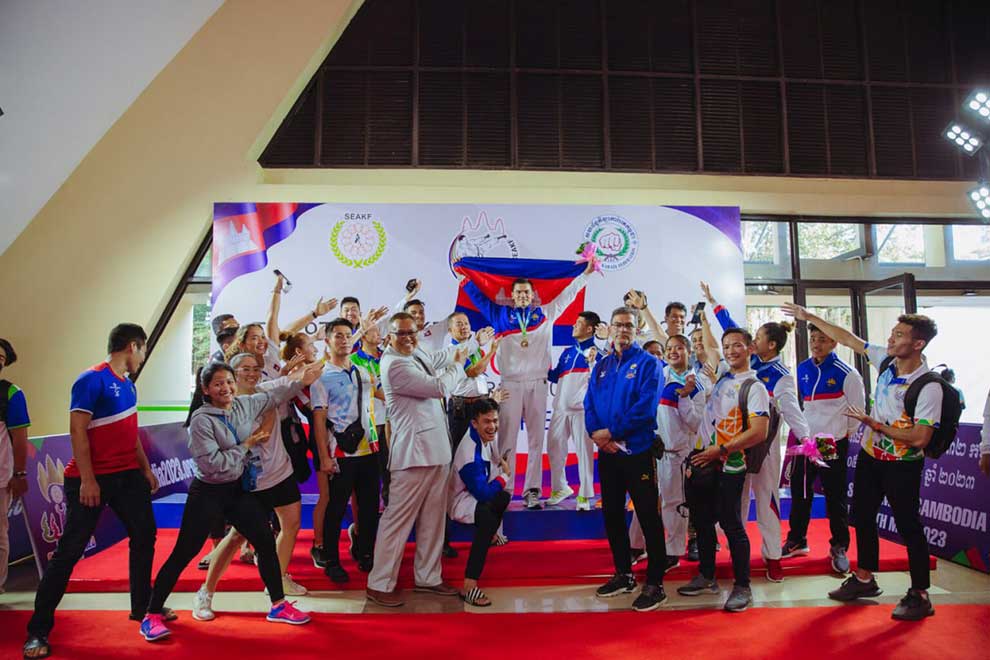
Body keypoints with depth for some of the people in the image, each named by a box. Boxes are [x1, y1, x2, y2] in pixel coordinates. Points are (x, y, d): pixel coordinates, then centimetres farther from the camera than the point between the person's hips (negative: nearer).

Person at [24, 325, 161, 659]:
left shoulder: (128, 384, 10)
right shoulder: (92, 380, -15)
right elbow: (77, 431, -19)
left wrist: (146, 468, 17)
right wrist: (87, 480, -22)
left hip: (128, 474, 8)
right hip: (92, 479, -8)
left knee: (144, 535, 13)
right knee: (69, 550, -1)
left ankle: (142, 606, 27)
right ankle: (38, 631, 12)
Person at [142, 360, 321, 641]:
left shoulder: (244, 405, -2)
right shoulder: (201, 420, -19)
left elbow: (274, 395, 16)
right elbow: (214, 464, -24)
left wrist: (301, 380, 15)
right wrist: (247, 445, -17)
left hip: (239, 489, 6)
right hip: (208, 493, -6)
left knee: (266, 542, 5)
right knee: (183, 554, 1)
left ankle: (278, 606, 18)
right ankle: (152, 616, 19)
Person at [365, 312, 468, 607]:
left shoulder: (416, 354, 10)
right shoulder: (395, 364, -16)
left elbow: (437, 360, 32)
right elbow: (439, 387, -15)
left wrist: (461, 349, 27)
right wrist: (457, 364, 1)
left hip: (436, 448, 9)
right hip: (414, 450, -9)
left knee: (433, 518, 15)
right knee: (398, 518, -1)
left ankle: (427, 577, 27)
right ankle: (380, 584, 11)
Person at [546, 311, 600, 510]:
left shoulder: (597, 351, 0)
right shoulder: (567, 351, 20)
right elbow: (555, 376, 23)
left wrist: (592, 361, -21)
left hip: (582, 408, -6)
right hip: (561, 407, 7)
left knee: (584, 451, -3)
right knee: (554, 447, 10)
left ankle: (584, 495, 6)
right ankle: (560, 488, 26)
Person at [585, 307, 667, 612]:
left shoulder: (648, 363, -5)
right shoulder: (601, 366, 11)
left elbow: (646, 406, -17)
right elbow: (589, 405, 5)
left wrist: (611, 432, -16)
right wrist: (597, 434, -12)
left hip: (637, 450, -6)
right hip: (607, 452, 6)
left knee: (648, 517, 1)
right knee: (612, 514, 14)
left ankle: (655, 584, 13)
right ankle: (623, 574, 30)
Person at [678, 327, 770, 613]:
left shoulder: (754, 387, -10)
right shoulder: (721, 376, 11)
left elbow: (759, 432, -19)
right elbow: (707, 346, 29)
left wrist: (720, 451, -19)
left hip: (727, 466, -7)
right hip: (701, 459, 7)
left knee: (731, 525, 0)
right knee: (702, 521, 15)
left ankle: (742, 587, 16)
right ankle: (706, 577, 30)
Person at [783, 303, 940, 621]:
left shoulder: (929, 386, -23)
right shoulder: (886, 360, -5)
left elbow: (920, 438, -27)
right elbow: (847, 338, 5)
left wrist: (874, 424, -21)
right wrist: (809, 317, 7)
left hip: (902, 465, -7)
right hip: (870, 455, 7)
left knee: (908, 526, 3)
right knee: (862, 516, 16)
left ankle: (920, 595, 20)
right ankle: (864, 579, 33)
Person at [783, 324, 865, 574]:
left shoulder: (846, 373, -9)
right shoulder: (801, 370, 5)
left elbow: (858, 409, -4)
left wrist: (845, 435, -1)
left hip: (834, 444, -5)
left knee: (835, 496, 4)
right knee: (799, 492, 12)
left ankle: (839, 548, 20)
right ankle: (796, 541, 26)